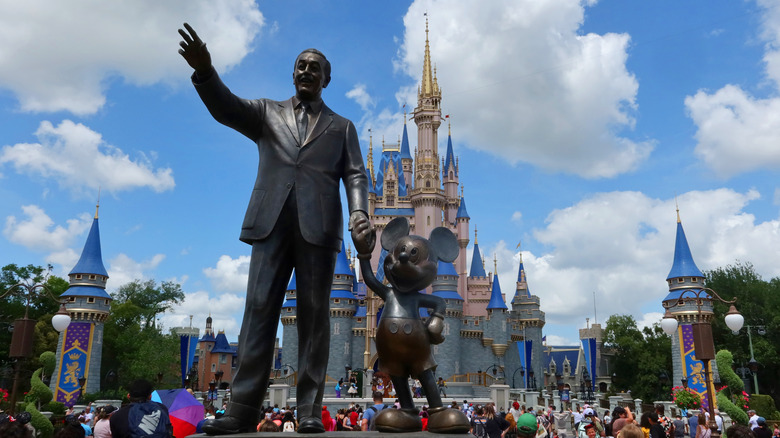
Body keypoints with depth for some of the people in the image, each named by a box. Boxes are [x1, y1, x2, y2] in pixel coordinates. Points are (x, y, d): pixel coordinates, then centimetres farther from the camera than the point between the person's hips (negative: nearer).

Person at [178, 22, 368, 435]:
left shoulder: (341, 126, 20)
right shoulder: (268, 113, 21)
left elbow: (355, 175, 10)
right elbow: (226, 108, 4)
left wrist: (358, 211, -10)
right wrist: (205, 71, -16)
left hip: (319, 227, 0)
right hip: (271, 223, 1)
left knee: (313, 314, -3)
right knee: (259, 309, -5)